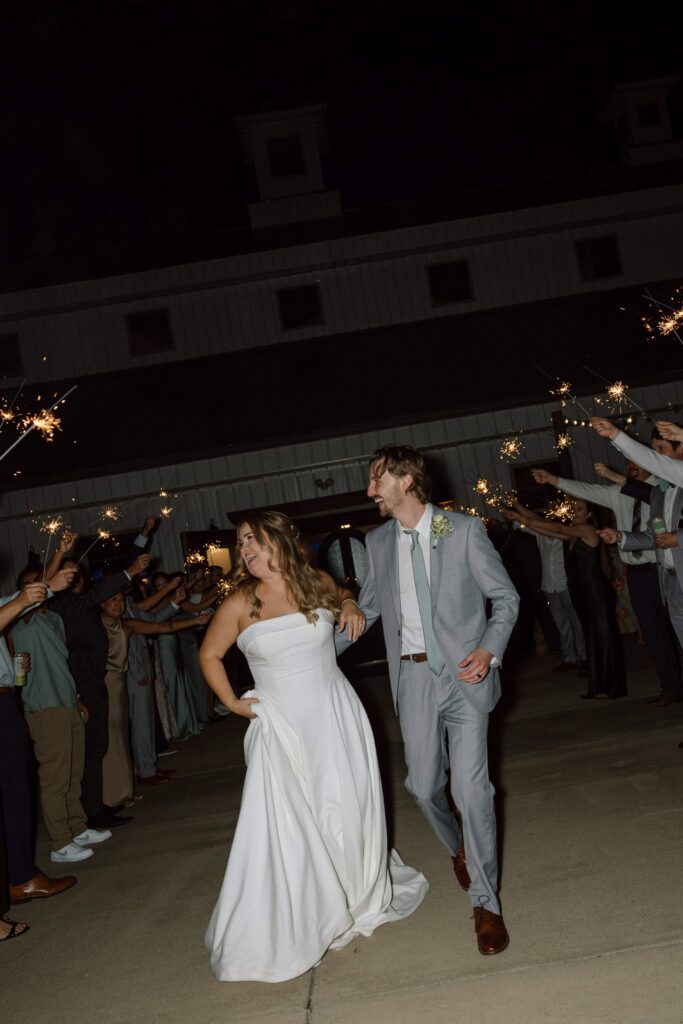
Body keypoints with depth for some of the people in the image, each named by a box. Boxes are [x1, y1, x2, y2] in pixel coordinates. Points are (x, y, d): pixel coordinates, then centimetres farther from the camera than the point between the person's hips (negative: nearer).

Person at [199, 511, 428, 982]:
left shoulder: (317, 582, -3)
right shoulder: (240, 604, -8)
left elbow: (343, 596, 21)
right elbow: (209, 654, 6)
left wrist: (351, 606, 0)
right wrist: (232, 703, 0)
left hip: (335, 718, 2)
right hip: (280, 728, -1)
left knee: (346, 811, 10)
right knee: (286, 828, -1)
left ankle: (363, 897, 36)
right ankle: (286, 929, 18)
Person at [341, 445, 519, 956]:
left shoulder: (464, 531, -7)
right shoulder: (379, 542, 6)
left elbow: (506, 598, -2)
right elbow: (366, 608, 17)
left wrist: (489, 650, -18)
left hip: (464, 672, -4)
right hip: (413, 675, 4)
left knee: (471, 787, -8)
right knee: (424, 786, 10)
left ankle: (486, 903, 12)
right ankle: (459, 849, 44)